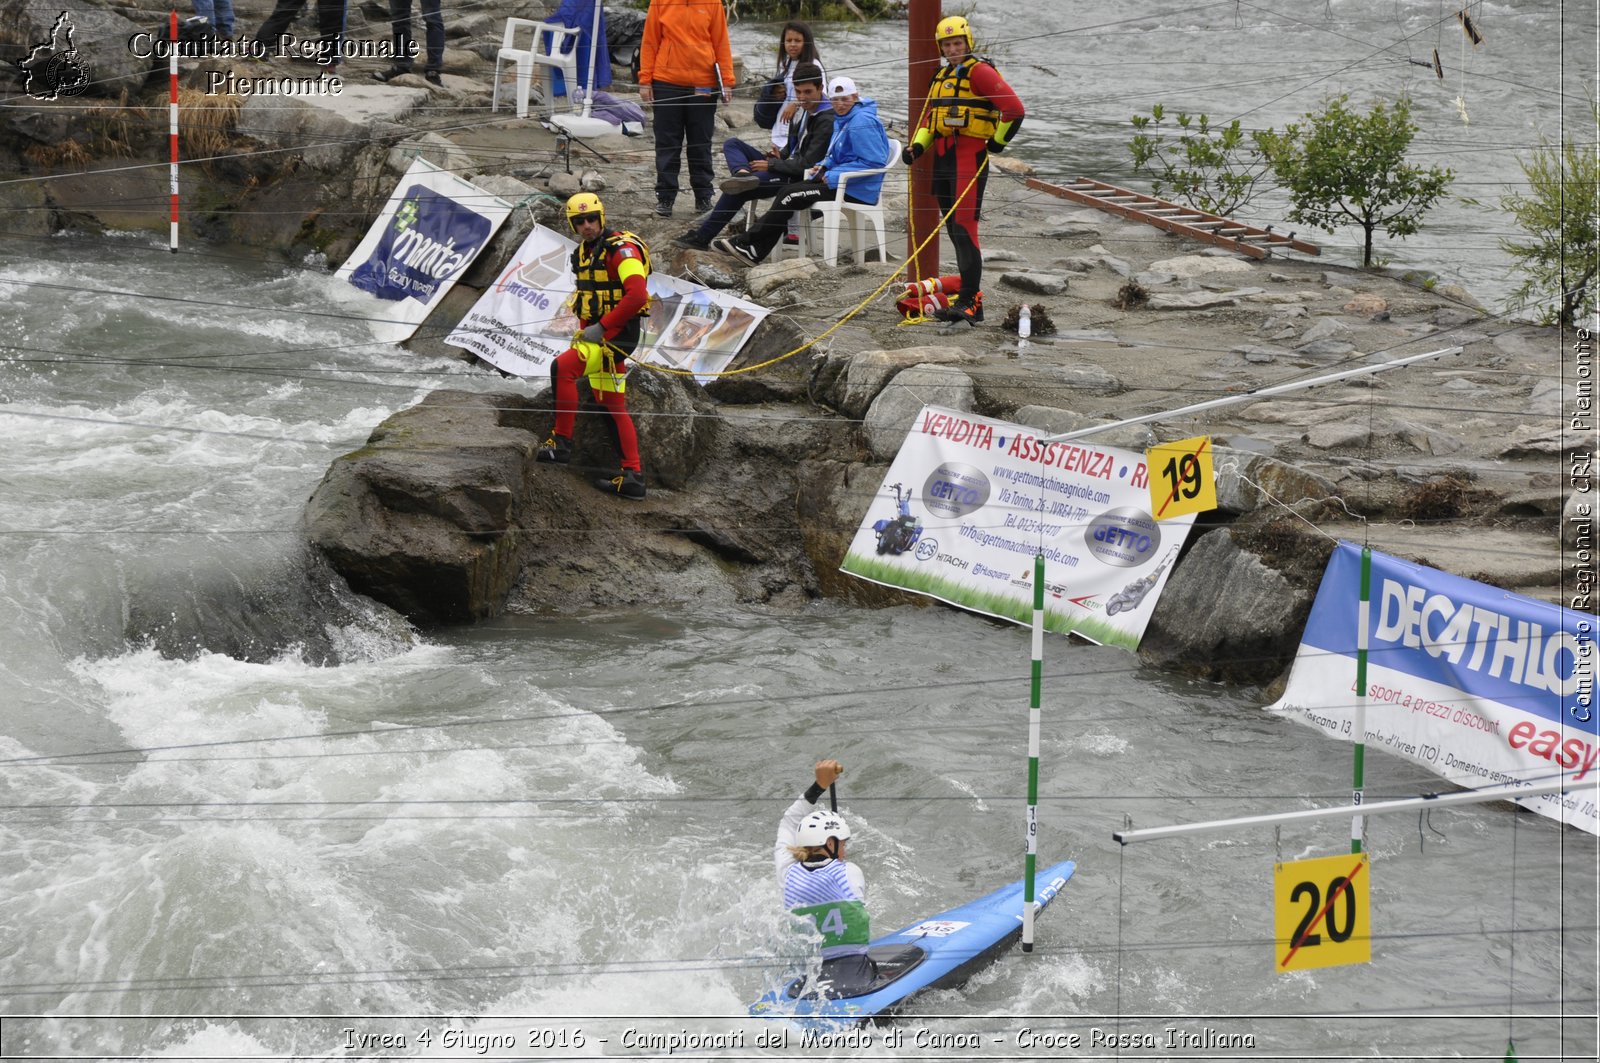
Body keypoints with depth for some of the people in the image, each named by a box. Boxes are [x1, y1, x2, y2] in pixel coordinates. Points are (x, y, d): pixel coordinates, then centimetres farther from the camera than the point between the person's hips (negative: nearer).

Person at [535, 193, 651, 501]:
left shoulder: (621, 249, -13)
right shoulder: (581, 254, 15)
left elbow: (636, 295, -24)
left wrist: (601, 327, -22)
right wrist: (585, 326, 11)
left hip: (618, 333, -10)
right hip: (598, 333, 10)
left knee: (562, 367, -25)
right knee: (612, 406, 8)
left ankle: (561, 442, -20)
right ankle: (633, 476, 10)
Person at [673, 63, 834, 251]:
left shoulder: (826, 121, -16)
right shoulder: (802, 111, 13)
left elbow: (808, 164, -21)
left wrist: (771, 164, -15)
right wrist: (779, 157, 4)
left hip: (800, 179, -10)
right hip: (788, 169, 10)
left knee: (738, 191, -22)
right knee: (732, 144, 4)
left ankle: (702, 237, -15)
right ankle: (744, 174, -29)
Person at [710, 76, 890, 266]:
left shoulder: (862, 123, -18)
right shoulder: (841, 120, 15)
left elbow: (873, 162, -23)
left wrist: (832, 177, -21)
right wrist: (824, 167, 4)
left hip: (856, 191, -10)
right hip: (841, 182, 10)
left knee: (790, 196, -12)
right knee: (786, 193, 3)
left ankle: (746, 243, -4)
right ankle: (756, 251, -2)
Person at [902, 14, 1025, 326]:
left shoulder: (979, 72, -8)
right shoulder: (941, 77, 19)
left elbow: (1014, 108, -14)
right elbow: (930, 117, 23)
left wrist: (998, 141, -5)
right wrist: (918, 145, 7)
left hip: (970, 156, -9)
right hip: (943, 157, 9)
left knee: (964, 227, -15)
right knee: (953, 229, 10)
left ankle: (971, 303, -17)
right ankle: (970, 294, 16)